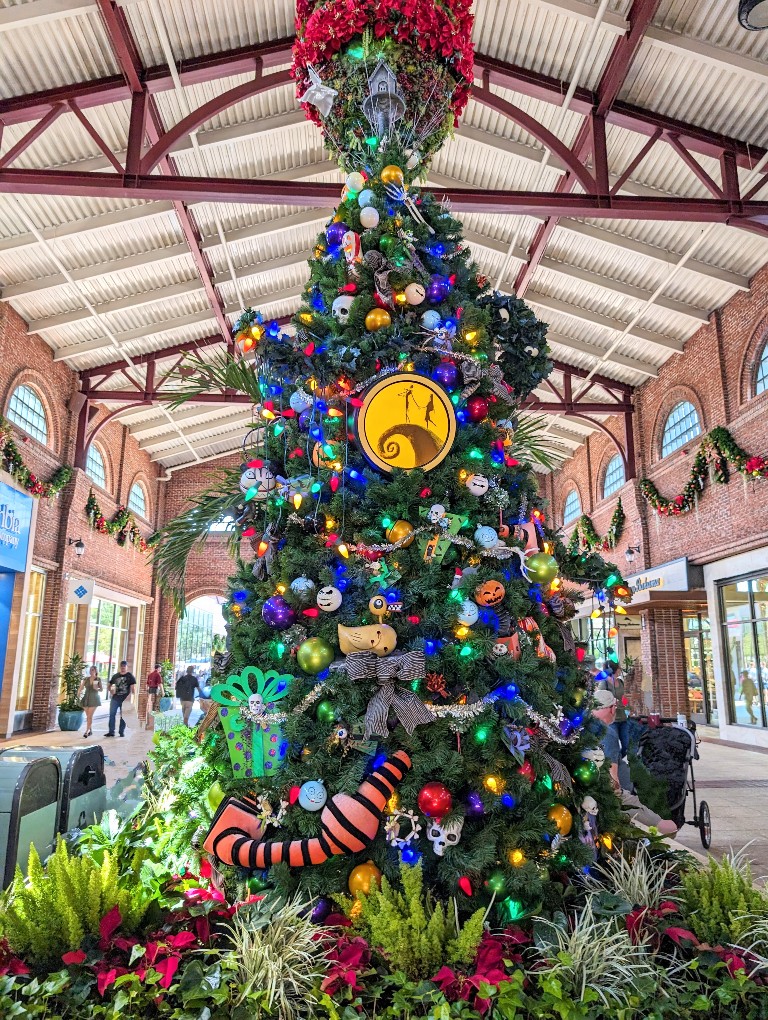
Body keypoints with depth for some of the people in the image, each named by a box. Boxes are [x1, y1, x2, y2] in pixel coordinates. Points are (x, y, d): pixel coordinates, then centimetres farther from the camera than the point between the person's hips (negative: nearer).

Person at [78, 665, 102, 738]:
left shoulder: (98, 679, -1)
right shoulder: (86, 679, 6)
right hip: (86, 698, 3)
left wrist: (97, 689, -16)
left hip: (94, 699, -3)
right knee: (88, 716, 8)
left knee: (90, 716, -10)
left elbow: (101, 689, 4)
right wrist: (79, 693, -17)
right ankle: (91, 731, 20)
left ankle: (87, 731, -10)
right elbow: (81, 687, 2)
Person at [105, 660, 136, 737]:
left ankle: (121, 732, 12)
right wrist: (111, 691, 5)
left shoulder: (130, 676, 0)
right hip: (115, 698, 3)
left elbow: (132, 688, -6)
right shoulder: (115, 676, 11)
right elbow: (110, 685, 23)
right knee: (112, 714, 0)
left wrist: (131, 697, -14)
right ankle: (111, 731, 5)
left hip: (125, 699, -3)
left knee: (123, 716, 4)